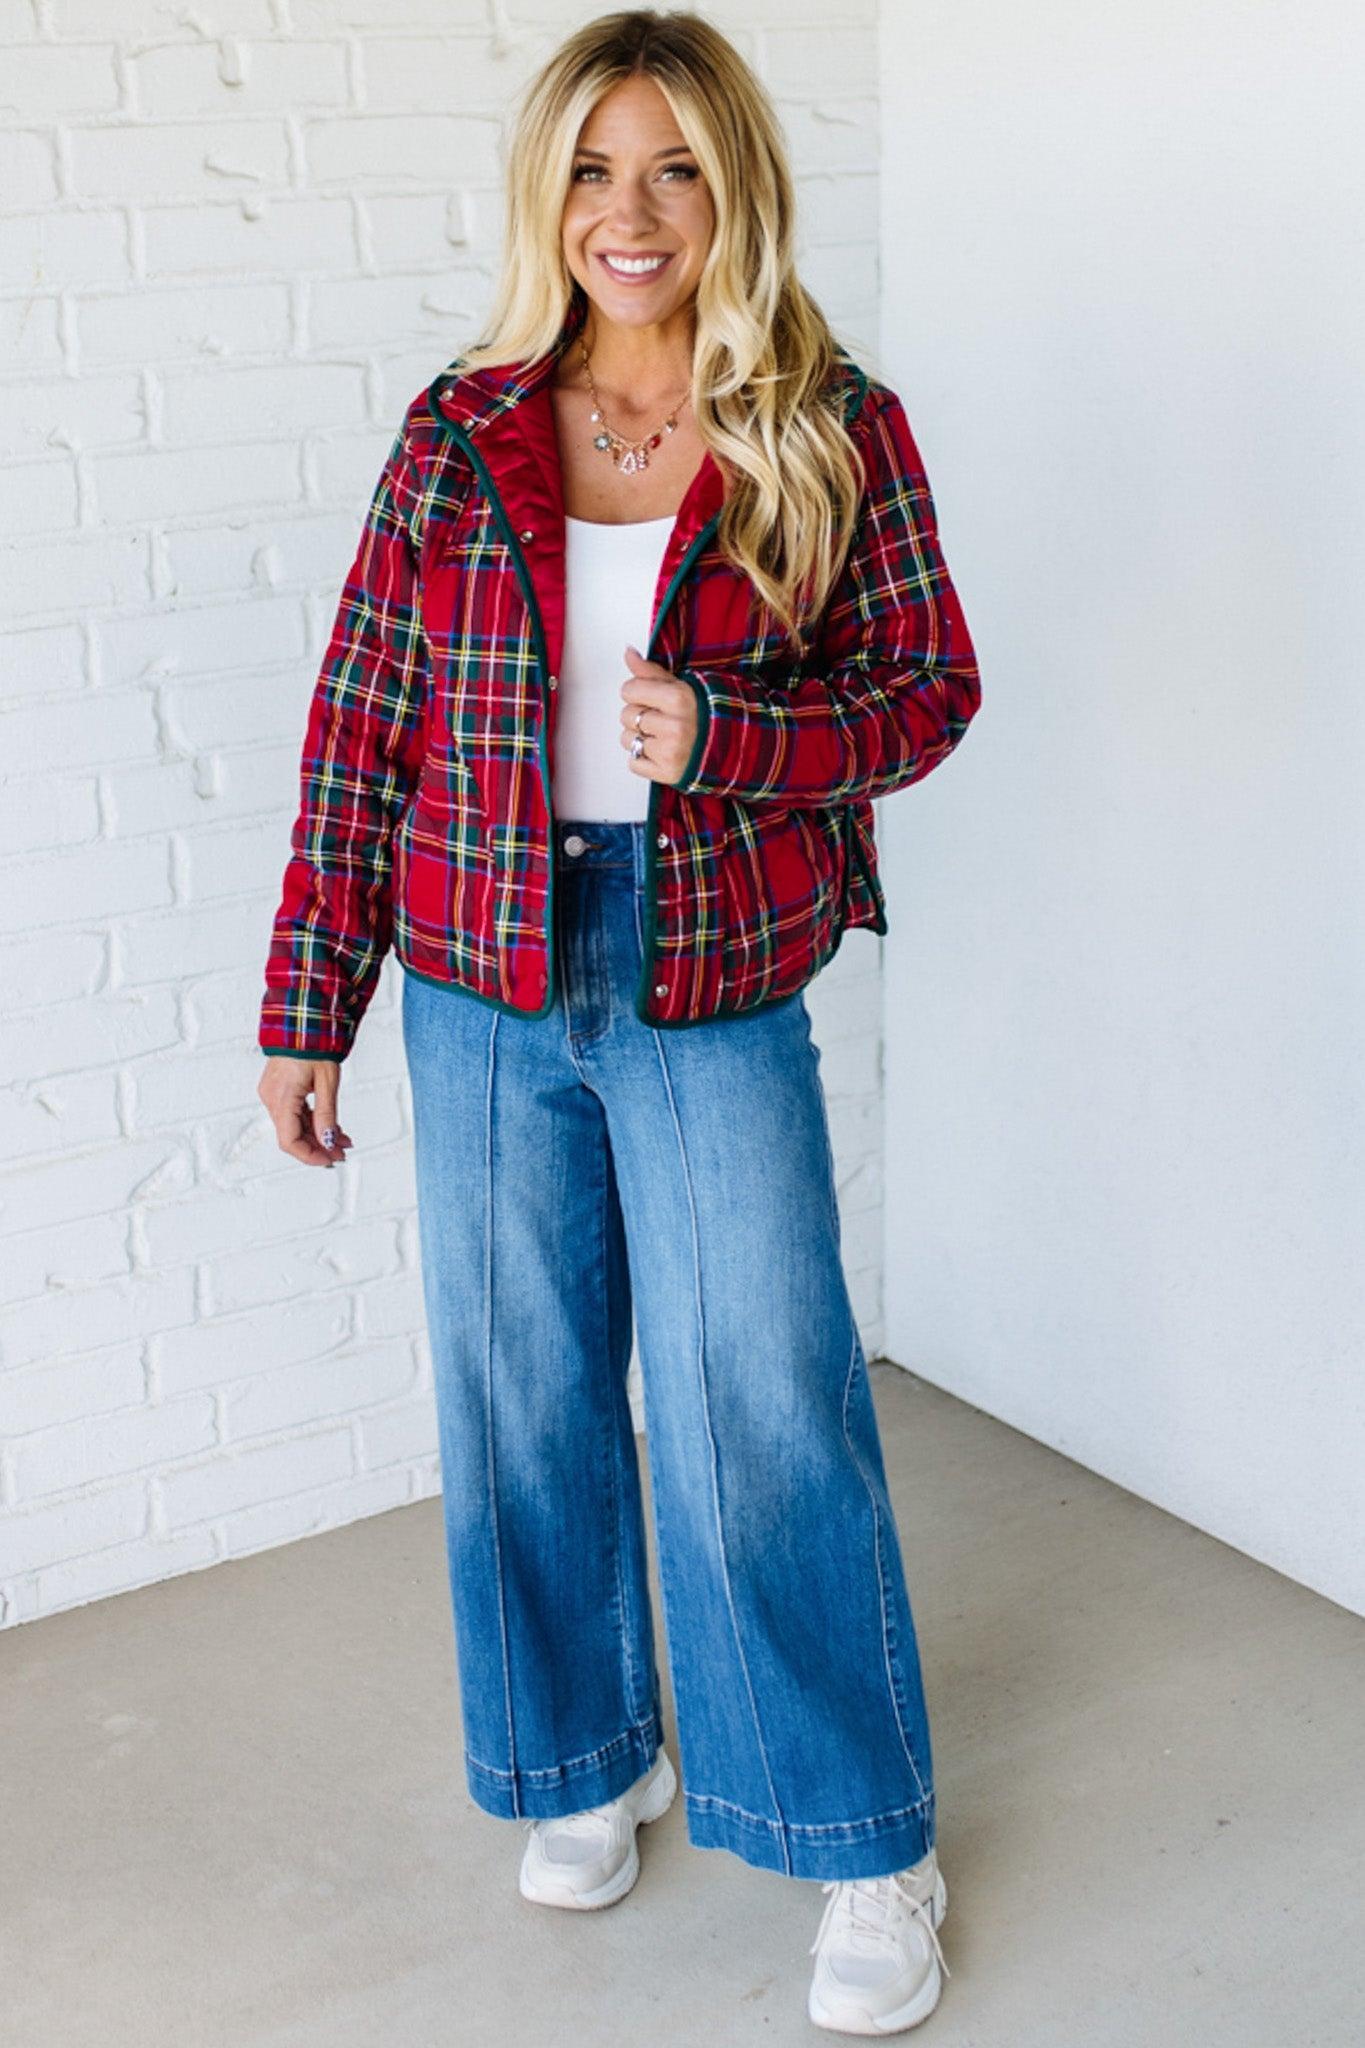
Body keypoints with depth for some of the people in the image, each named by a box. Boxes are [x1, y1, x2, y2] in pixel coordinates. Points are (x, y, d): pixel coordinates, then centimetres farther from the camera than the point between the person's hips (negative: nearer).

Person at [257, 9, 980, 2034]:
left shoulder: (834, 432, -3)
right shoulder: (459, 434, 1)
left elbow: (931, 688, 1)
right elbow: (361, 723, 3)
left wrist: (725, 738, -18)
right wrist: (307, 1004, 2)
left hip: (718, 990, -2)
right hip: (485, 985, 3)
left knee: (765, 1414, 0)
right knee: (521, 1394, 13)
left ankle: (870, 1848, 19)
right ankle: (590, 1756, 36)